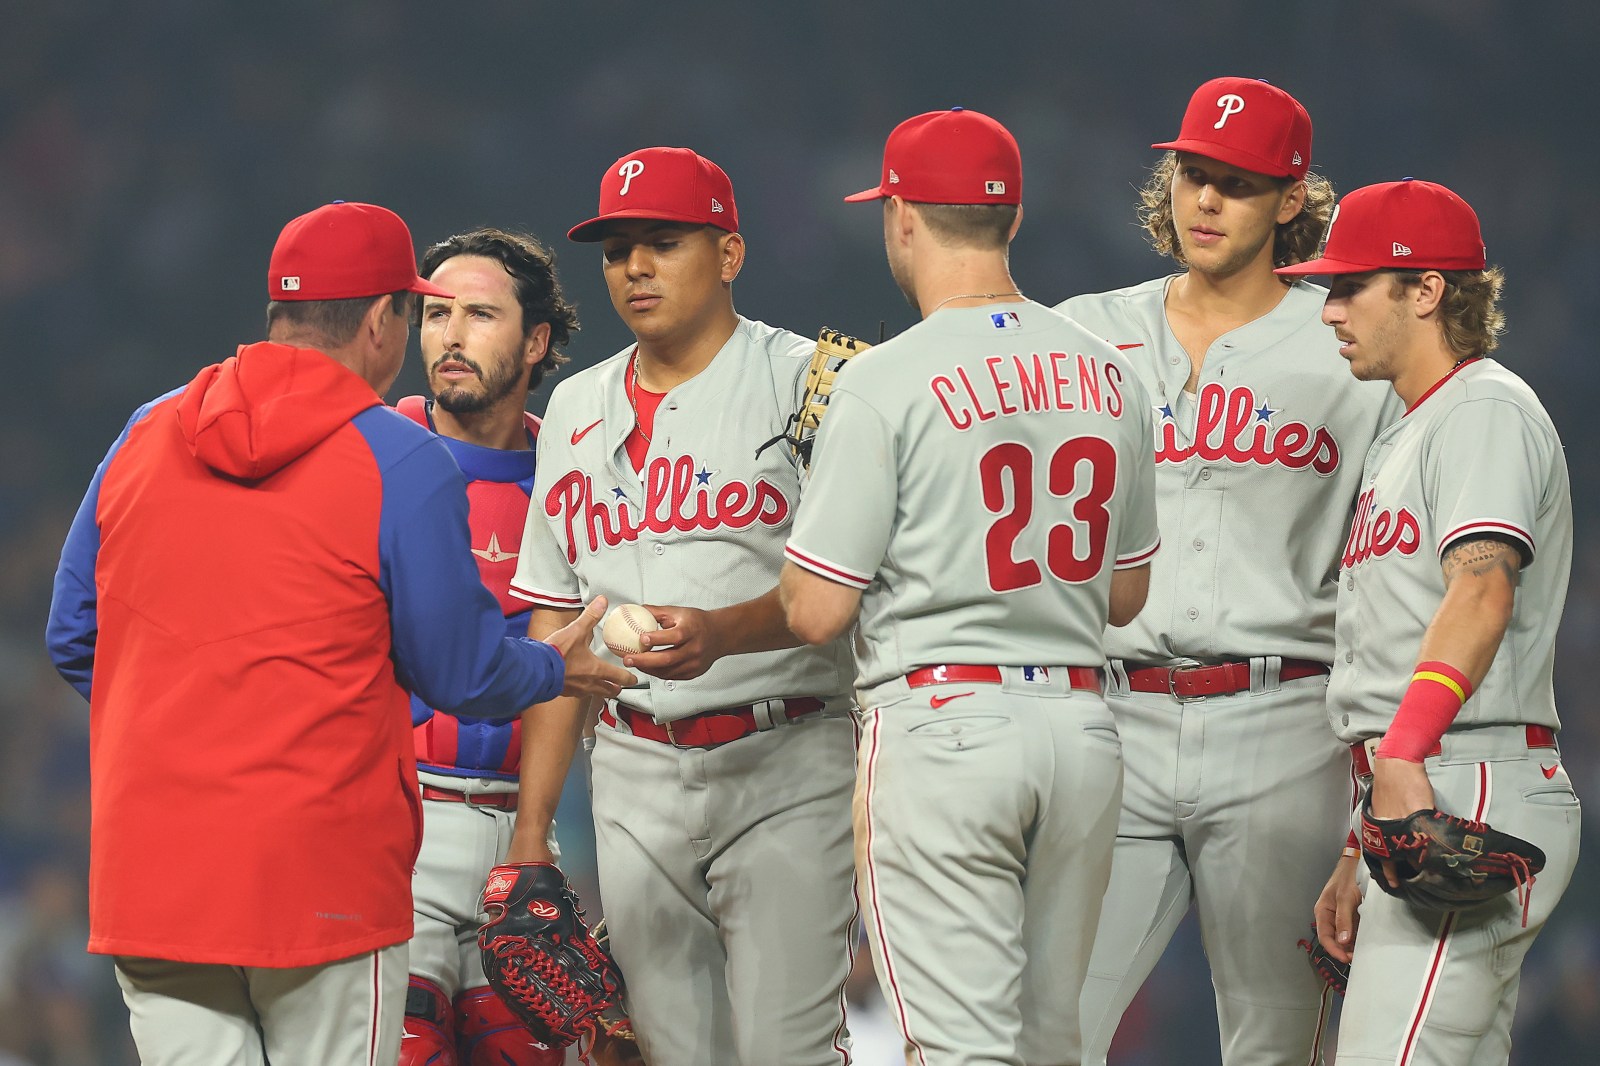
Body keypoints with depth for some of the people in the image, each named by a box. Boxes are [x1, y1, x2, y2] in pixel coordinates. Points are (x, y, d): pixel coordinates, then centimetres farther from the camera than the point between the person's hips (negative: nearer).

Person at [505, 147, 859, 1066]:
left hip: (783, 759, -5)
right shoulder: (577, 410, 15)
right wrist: (534, 819, 11)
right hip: (636, 774, 5)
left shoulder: (804, 379, -2)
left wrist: (722, 632, -32)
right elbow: (556, 617, 16)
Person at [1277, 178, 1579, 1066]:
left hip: (1472, 792, -10)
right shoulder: (1402, 442, 26)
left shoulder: (1486, 411, -7)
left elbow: (1483, 590, -24)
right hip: (1418, 795, 10)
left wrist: (1406, 752, -38)